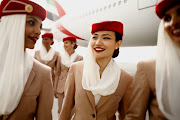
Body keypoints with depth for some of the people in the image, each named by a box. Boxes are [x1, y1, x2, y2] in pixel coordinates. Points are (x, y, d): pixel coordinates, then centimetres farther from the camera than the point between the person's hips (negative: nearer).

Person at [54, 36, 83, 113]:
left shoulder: (79, 58, -4)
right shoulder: (60, 57, 3)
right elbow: (57, 74, 6)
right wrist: (55, 89, 4)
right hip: (61, 87, 2)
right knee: (61, 109, 10)